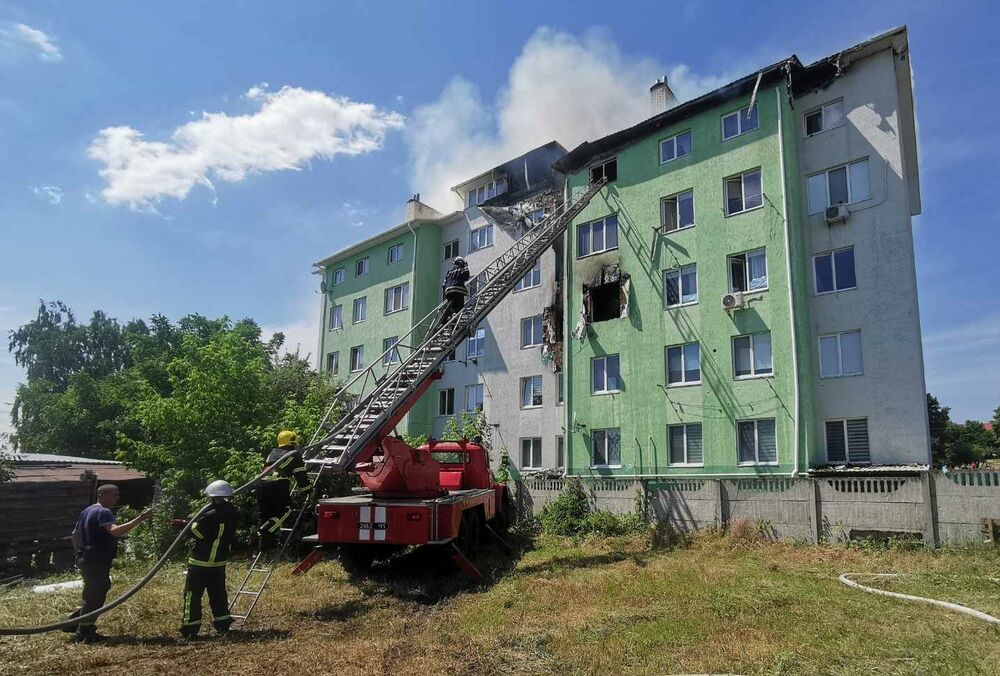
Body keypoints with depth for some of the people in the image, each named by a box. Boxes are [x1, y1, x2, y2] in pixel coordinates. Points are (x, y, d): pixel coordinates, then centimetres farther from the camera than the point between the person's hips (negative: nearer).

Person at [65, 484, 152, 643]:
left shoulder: (87, 511, 15)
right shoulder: (103, 512, -17)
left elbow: (75, 534, 22)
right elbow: (115, 531, -35)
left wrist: (79, 552, 29)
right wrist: (140, 519, -39)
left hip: (85, 558, 10)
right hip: (97, 562, -10)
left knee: (91, 595, 21)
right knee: (95, 596, 0)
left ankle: (73, 623, 26)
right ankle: (85, 634, 8)